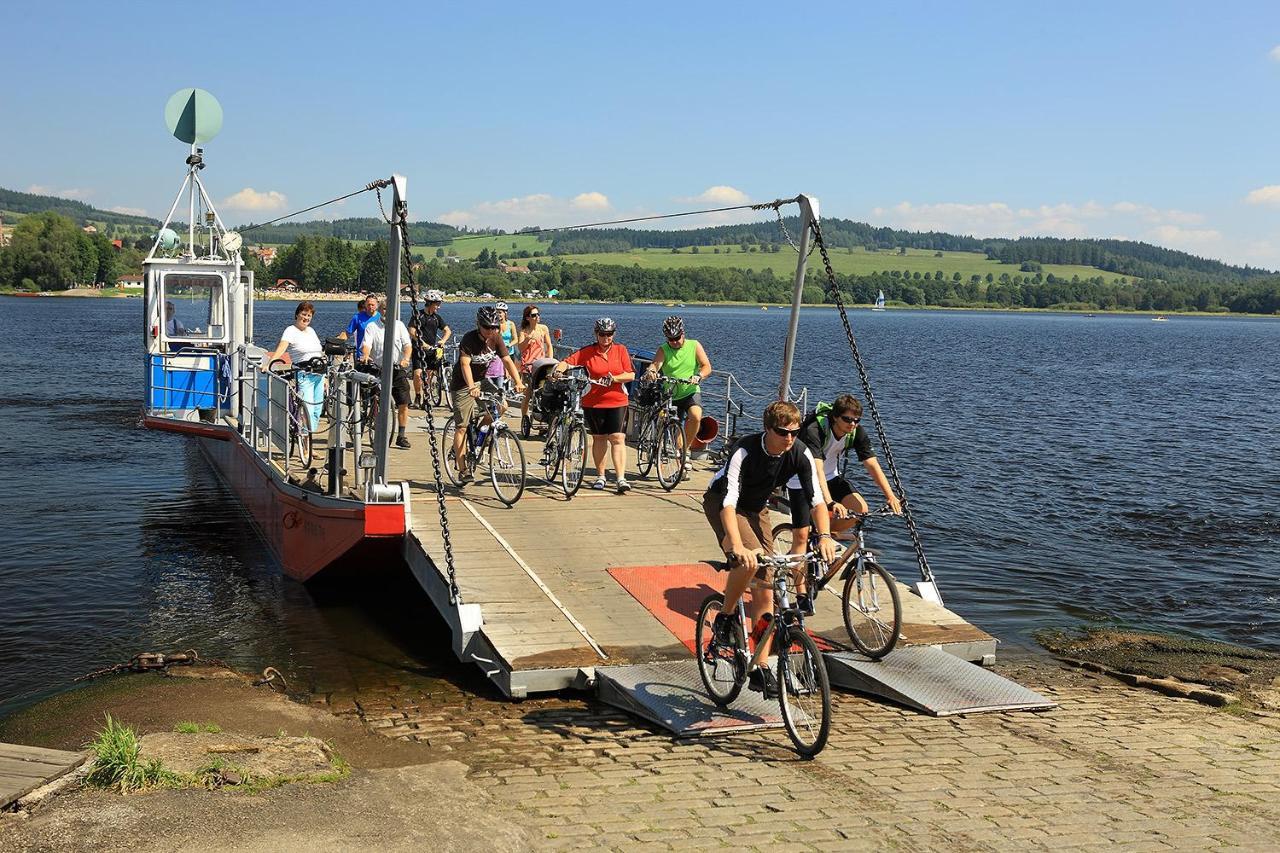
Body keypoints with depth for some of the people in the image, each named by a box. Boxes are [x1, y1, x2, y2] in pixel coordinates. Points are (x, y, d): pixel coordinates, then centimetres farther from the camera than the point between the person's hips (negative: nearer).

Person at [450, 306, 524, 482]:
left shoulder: (496, 338, -7)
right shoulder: (469, 339, -23)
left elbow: (507, 360, -12)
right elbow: (465, 364, -35)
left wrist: (518, 382, -26)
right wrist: (471, 387, -50)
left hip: (481, 380, 6)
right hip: (463, 384, -5)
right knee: (462, 426, -7)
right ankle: (462, 470, -4)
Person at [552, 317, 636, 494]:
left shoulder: (621, 350, 3)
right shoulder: (587, 352, 0)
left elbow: (630, 374, -1)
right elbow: (568, 362, -4)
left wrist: (614, 378, -17)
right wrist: (559, 370, -25)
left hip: (617, 401, -1)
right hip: (593, 402, 1)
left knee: (617, 438, -9)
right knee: (599, 438, 11)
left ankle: (621, 478, -12)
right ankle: (600, 476, 23)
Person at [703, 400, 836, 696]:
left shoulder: (801, 454, -20)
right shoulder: (745, 451, -33)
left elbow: (816, 499, -23)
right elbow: (728, 501, -41)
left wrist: (824, 536, -42)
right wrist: (737, 546, -56)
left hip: (757, 509, 5)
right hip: (720, 502, -5)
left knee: (764, 591, -3)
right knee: (749, 561, -35)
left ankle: (761, 667, 4)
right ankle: (725, 617, -9)